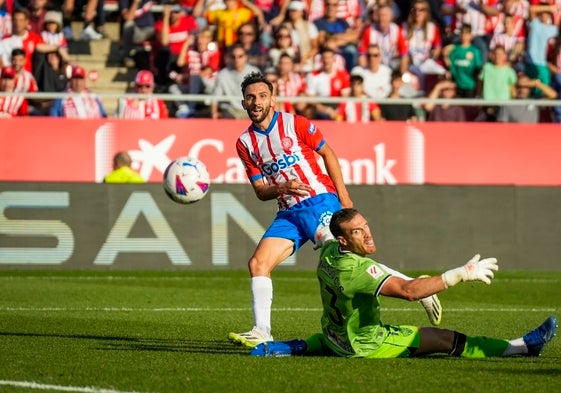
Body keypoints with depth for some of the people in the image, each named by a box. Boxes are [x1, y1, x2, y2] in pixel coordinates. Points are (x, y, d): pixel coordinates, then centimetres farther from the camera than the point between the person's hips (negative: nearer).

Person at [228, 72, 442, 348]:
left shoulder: (295, 124, -3)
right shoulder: (245, 143, 8)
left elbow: (326, 153, 5)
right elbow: (260, 190, 9)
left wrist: (343, 196, -3)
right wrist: (282, 188, -14)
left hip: (319, 201, -5)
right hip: (288, 213, 5)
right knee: (258, 263, -9)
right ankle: (261, 332, -6)